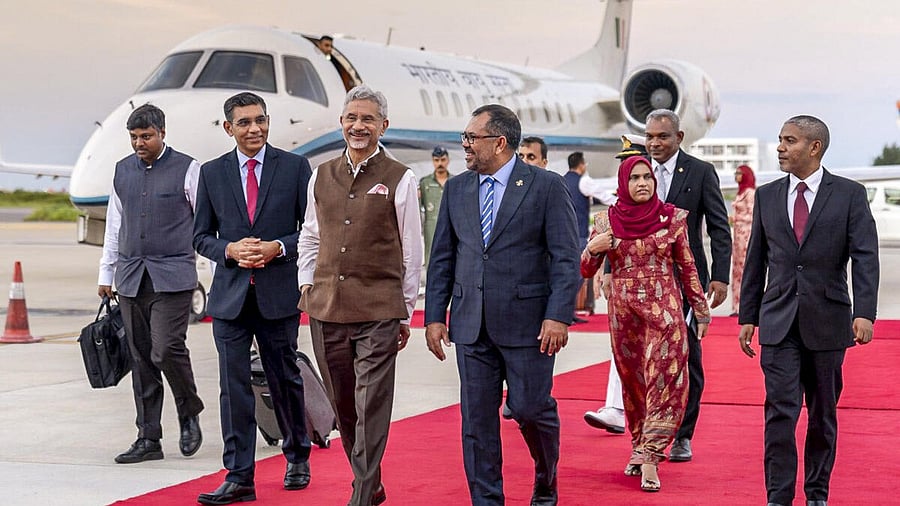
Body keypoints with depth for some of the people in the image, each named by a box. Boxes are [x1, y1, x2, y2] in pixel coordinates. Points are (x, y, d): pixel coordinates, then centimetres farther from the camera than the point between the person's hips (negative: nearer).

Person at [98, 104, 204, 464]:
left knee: (166, 349, -16)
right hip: (131, 277, 5)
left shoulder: (187, 169, -1)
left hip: (173, 276, -5)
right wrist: (106, 273, 17)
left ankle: (189, 415, 10)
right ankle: (148, 439, 10)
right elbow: (114, 226, 19)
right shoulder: (122, 170, 13)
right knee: (141, 360, 5)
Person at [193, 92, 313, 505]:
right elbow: (201, 236, 10)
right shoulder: (212, 173, 7)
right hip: (230, 296, 1)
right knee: (233, 386, -1)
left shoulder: (295, 167, 2)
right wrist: (229, 250, -10)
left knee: (285, 379, 10)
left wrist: (278, 247, -13)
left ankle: (297, 457, 31)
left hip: (279, 293, -1)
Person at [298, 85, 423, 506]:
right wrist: (306, 284, 10)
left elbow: (412, 251, 2)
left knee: (371, 408, -6)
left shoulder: (399, 179, -1)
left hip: (378, 310, -4)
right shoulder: (322, 176, 11)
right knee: (343, 405, 12)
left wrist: (405, 313, 3)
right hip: (326, 308, 5)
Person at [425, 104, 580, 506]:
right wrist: (434, 316, 6)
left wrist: (558, 316, -14)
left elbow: (566, 258, -6)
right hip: (472, 325, 4)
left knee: (531, 408, 0)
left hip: (527, 322, -4)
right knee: (476, 418, 4)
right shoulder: (456, 189, 11)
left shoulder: (546, 186, -3)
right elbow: (442, 258, 13)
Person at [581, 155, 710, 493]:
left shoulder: (672, 218, -1)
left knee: (666, 379, -10)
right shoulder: (606, 221, 1)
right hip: (623, 310, 2)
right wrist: (593, 249, -17)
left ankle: (649, 455, -10)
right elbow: (586, 271, 4)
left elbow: (687, 266, 6)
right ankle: (640, 446, 22)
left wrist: (701, 310, 7)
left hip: (664, 307, -1)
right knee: (633, 380, 9)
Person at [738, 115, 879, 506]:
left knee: (823, 414, 9)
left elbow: (866, 257, -8)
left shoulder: (849, 195, -1)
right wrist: (748, 317, 9)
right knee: (780, 411, -6)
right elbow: (756, 261, 12)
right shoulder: (767, 195, 8)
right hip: (779, 323, 1)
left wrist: (864, 313, -20)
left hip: (827, 321, -1)